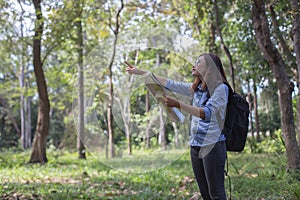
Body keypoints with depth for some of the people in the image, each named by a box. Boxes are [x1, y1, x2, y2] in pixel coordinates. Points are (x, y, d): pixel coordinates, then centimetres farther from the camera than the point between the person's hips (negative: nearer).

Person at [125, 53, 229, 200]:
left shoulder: (221, 88, -8)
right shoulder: (196, 88, 13)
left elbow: (206, 113, -19)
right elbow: (168, 84, 17)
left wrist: (178, 104, -27)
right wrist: (139, 72, 19)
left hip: (212, 145, -7)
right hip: (195, 145, 7)